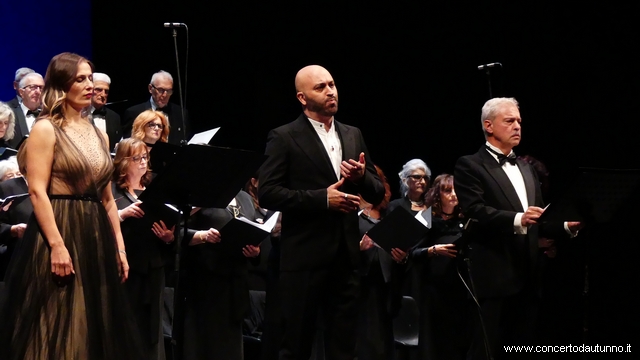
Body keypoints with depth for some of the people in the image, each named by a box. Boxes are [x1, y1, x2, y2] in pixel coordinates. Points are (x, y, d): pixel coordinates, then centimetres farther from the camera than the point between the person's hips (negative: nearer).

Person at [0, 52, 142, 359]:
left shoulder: (98, 134, 15)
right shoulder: (46, 129, -5)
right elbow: (37, 192, -14)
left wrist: (119, 246, 12)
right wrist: (57, 245, -21)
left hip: (96, 238, 7)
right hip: (60, 233, -7)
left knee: (96, 328, 7)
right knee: (58, 329, -6)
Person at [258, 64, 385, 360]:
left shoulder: (353, 135, 13)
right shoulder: (284, 138, -3)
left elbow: (378, 194, 15)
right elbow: (267, 193, -12)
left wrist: (362, 177, -8)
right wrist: (322, 198, -18)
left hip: (346, 255, 5)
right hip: (304, 257, -5)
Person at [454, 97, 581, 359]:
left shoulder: (525, 168, 22)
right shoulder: (470, 166, -2)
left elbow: (537, 220, 20)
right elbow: (475, 212, -17)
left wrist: (566, 226, 2)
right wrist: (517, 220, -29)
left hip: (526, 278, 7)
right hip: (494, 277, -7)